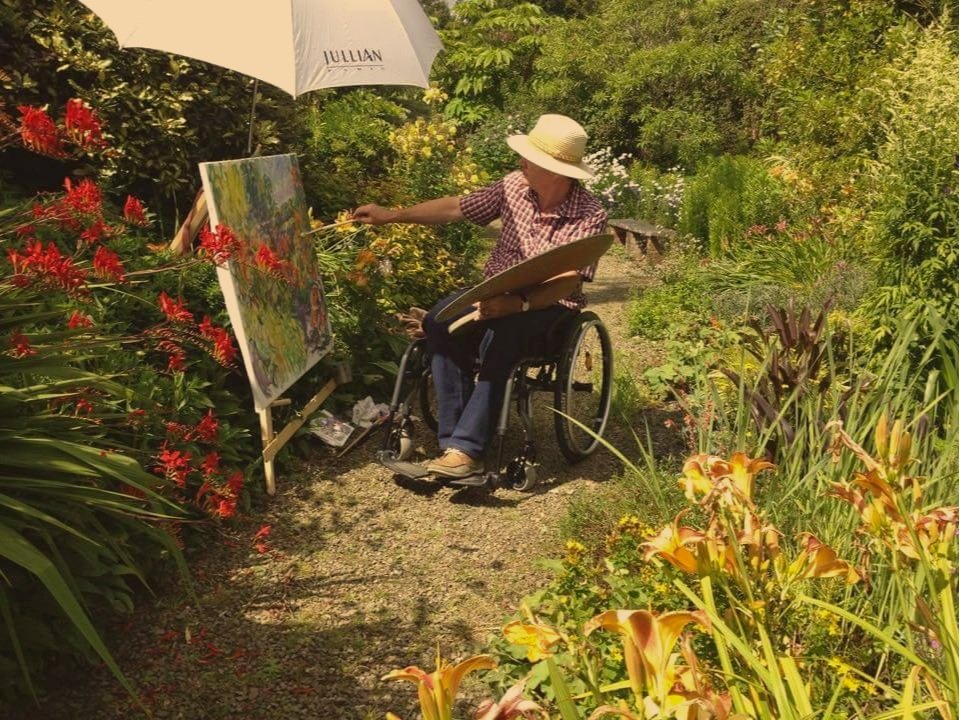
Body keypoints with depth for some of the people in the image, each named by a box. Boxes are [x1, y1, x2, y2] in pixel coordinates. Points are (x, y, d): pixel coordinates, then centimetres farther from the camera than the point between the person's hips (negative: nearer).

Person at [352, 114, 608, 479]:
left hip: (548, 305, -5)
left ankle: (466, 447, -29)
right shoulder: (514, 185, 1)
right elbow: (456, 208, 9)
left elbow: (566, 283, -21)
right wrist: (390, 215, 7)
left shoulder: (589, 216, -14)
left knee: (500, 338, -37)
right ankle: (453, 439, -23)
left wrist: (518, 304, -38)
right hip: (494, 291, 5)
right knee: (440, 322, -24)